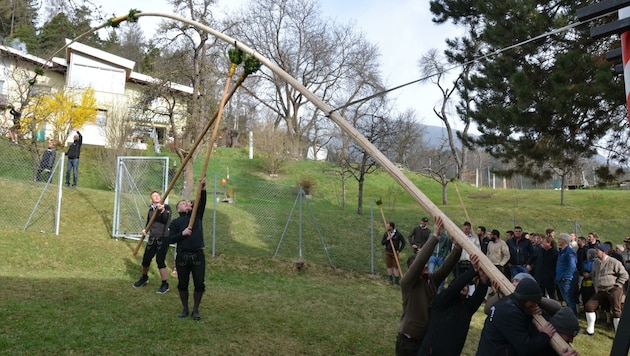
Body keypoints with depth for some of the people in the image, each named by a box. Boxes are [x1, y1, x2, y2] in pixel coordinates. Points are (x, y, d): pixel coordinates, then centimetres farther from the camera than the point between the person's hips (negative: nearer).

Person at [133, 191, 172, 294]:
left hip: (163, 238, -5)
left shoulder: (166, 207, -4)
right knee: (145, 259, 11)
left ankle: (165, 284, 2)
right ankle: (144, 278, 40)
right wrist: (145, 230, -1)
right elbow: (148, 223, 20)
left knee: (160, 261, -11)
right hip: (152, 238, 5)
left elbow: (165, 219, -21)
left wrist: (162, 210, -40)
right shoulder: (151, 210, 11)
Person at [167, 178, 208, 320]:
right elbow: (170, 239, -1)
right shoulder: (175, 222, 7)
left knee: (199, 284, 0)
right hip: (182, 256, -1)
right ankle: (185, 309, 26)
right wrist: (182, 234, -15)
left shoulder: (197, 215, 12)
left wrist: (203, 188, -16)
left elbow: (202, 203, -3)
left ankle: (195, 310, 17)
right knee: (182, 284, 7)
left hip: (198, 255, 1)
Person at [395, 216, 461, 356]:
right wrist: (435, 235, -31)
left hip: (428, 339, 6)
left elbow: (447, 266, -12)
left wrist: (457, 247, -30)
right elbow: (420, 260, -29)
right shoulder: (407, 283, -15)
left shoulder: (432, 280, 2)